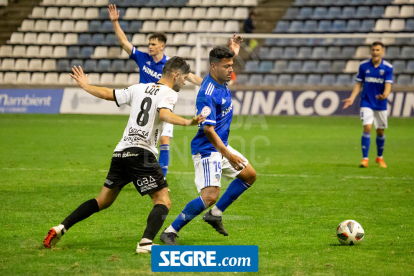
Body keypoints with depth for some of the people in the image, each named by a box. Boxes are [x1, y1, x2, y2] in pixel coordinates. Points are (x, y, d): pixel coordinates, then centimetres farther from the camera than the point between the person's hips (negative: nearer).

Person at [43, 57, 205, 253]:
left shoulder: (139, 88, 18)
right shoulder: (168, 93, -2)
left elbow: (108, 94, 23)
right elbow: (164, 114, -23)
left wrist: (85, 86, 38)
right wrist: (187, 122, -36)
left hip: (120, 152, 7)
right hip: (141, 153, -7)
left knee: (103, 201, 18)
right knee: (163, 201, -5)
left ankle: (60, 228, 14)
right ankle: (146, 243, -25)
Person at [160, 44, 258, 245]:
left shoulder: (221, 82, 4)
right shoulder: (207, 94, -25)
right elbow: (208, 130, -27)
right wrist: (228, 155, -26)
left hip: (222, 146, 10)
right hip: (207, 150, -10)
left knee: (249, 176, 19)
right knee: (210, 196, -20)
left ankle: (215, 214, 24)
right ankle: (170, 232, -12)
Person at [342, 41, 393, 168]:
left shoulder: (388, 67, -7)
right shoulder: (363, 65, -3)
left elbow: (388, 85, -14)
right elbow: (359, 84, 4)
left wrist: (384, 95, -36)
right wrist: (352, 98, -7)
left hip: (381, 104, 1)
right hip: (366, 102, -1)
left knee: (380, 131, 10)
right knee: (367, 128, -15)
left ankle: (379, 157, 31)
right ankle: (365, 159, -12)